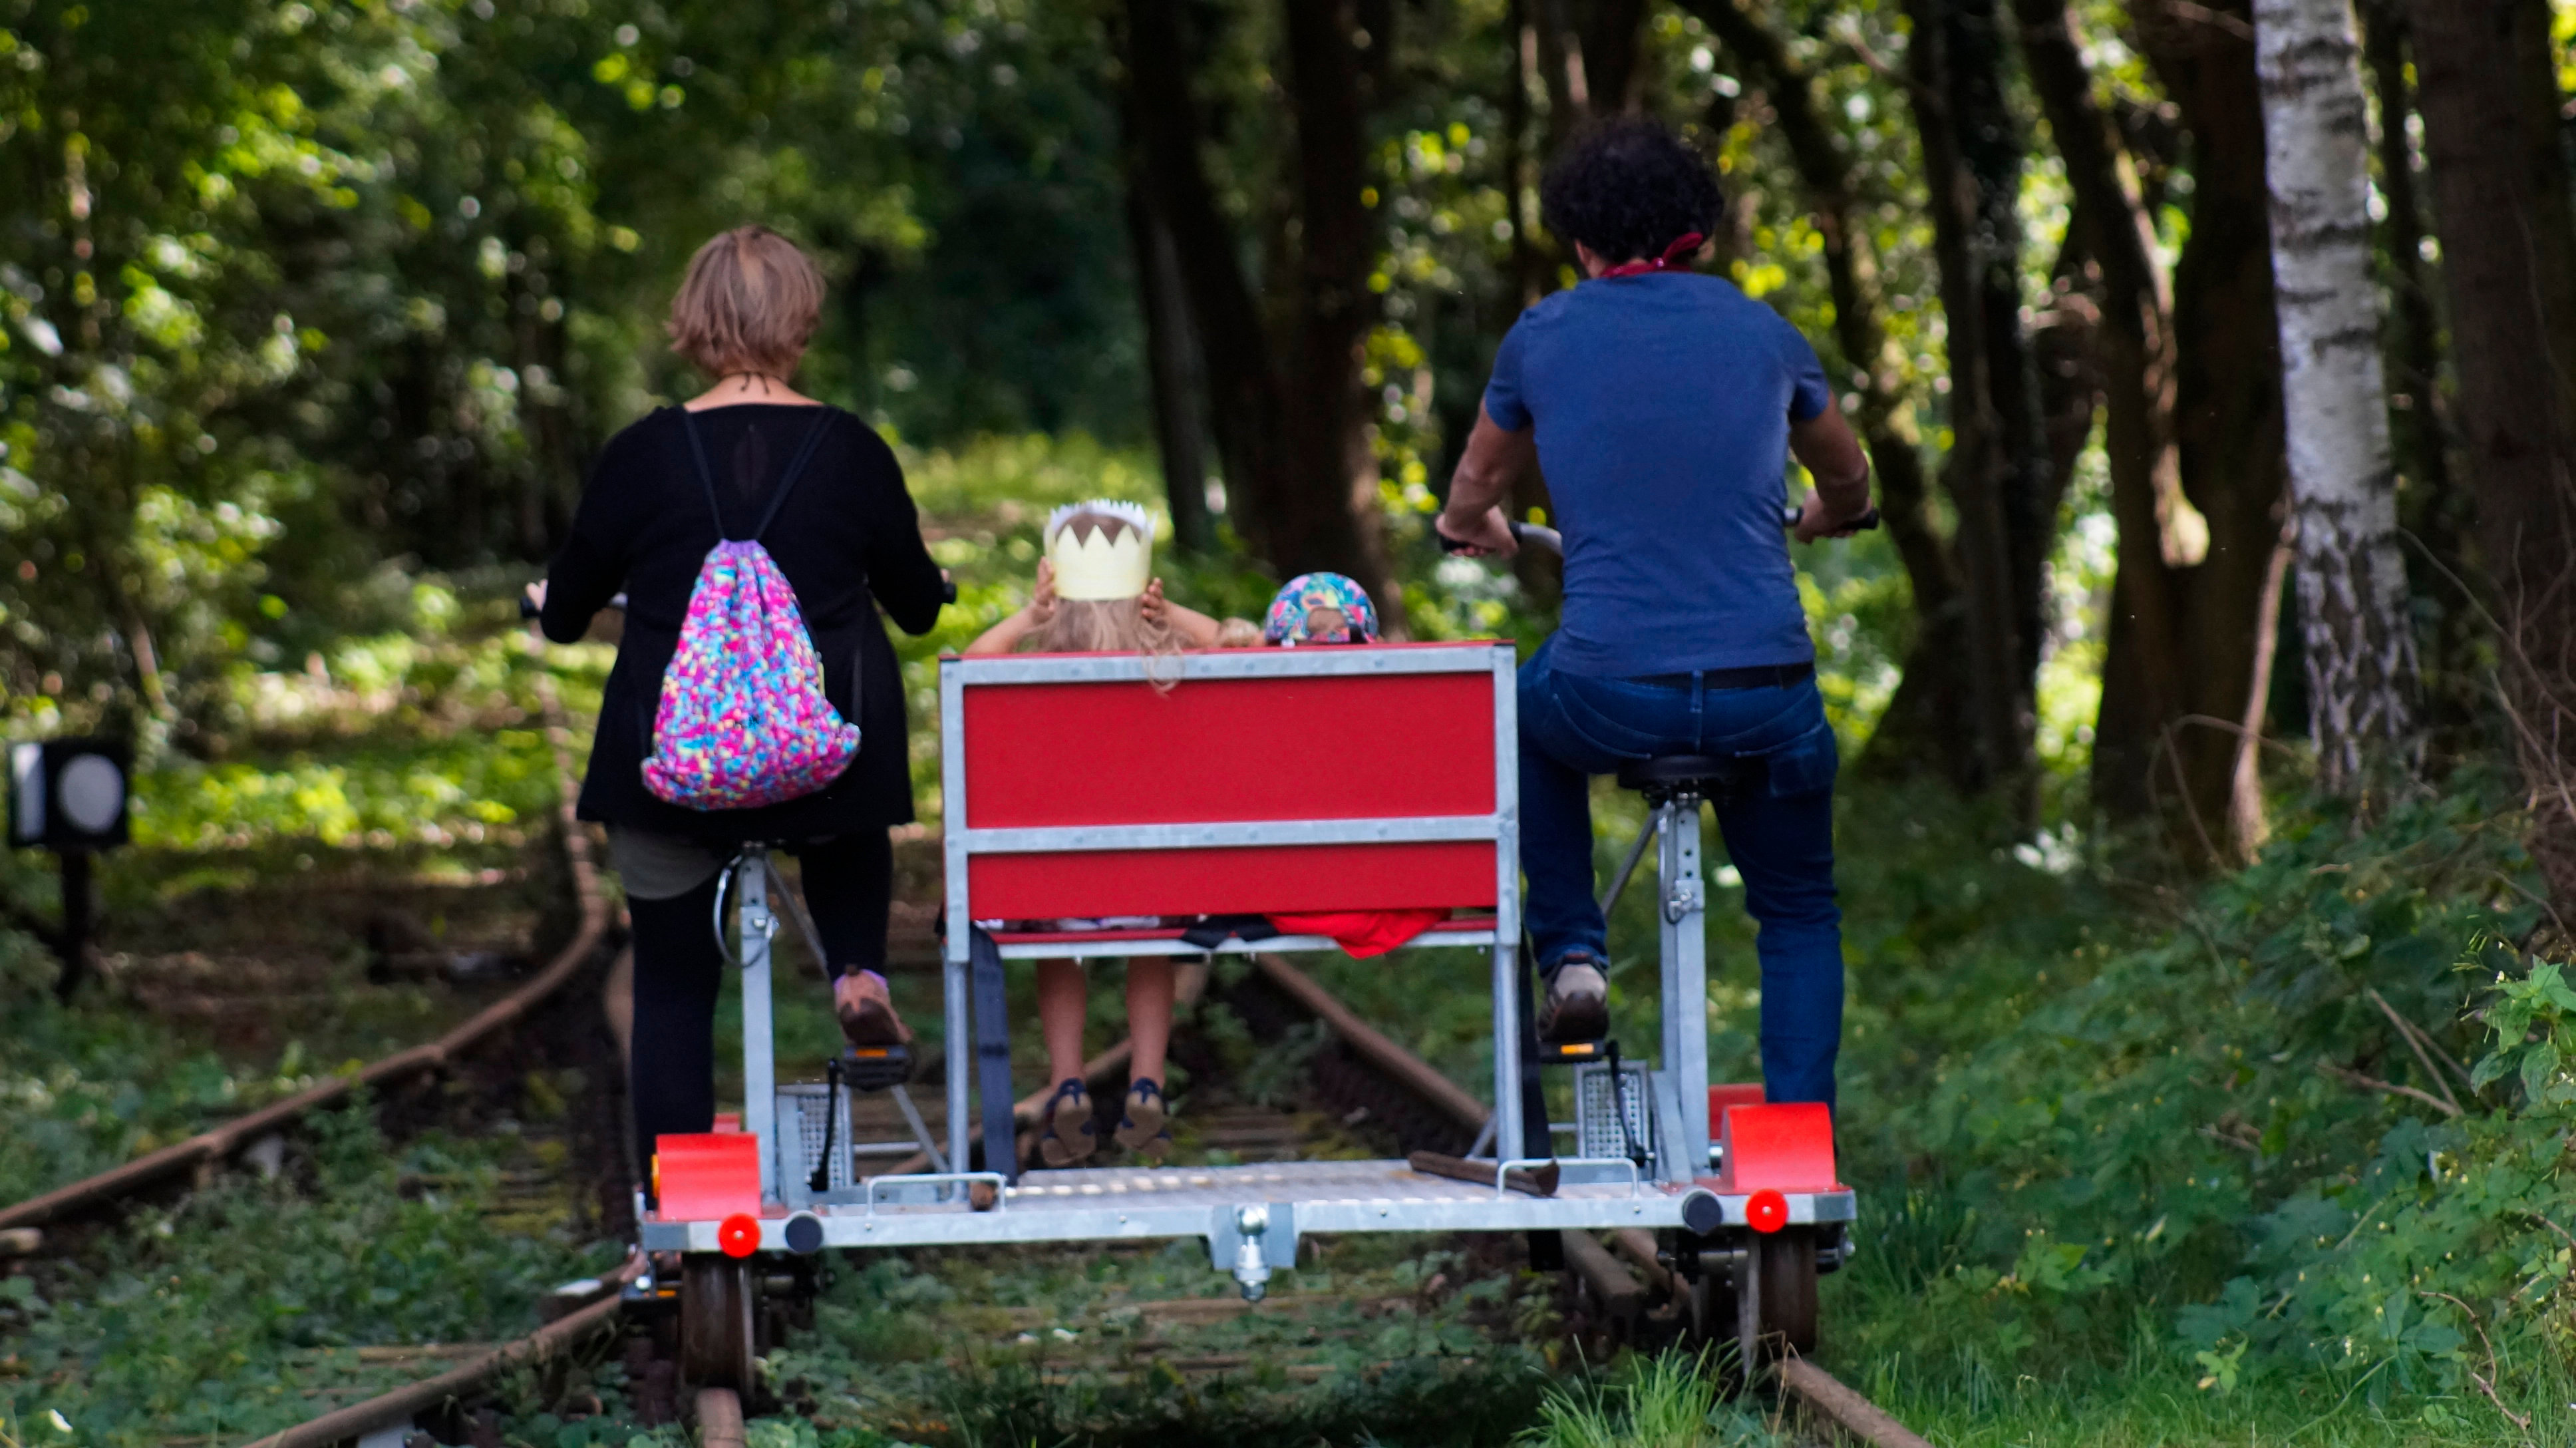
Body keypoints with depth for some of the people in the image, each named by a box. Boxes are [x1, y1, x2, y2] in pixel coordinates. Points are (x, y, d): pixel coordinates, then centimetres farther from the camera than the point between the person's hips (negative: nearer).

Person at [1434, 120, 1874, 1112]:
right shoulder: (1762, 332, 9)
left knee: (1527, 712, 34)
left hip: (1607, 695, -1)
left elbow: (1476, 489, 25)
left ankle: (1571, 957, 24)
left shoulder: (1543, 337, 6)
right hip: (1766, 694, 1)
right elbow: (1847, 483, 29)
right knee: (1799, 915, 22)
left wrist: (1469, 528, 49)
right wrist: (1825, 520, 53)